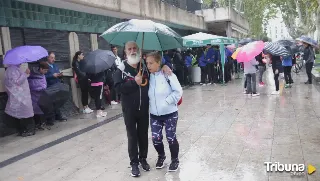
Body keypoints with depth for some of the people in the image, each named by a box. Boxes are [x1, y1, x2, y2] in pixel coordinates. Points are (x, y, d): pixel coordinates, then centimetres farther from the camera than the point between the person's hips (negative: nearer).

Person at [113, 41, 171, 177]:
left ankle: (143, 159, 32)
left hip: (144, 108, 3)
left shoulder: (145, 67, 2)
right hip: (129, 109, -3)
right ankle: (134, 163, 20)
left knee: (143, 135, 14)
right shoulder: (121, 69, -7)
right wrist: (134, 82, -21)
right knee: (132, 136, 7)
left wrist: (164, 66, -5)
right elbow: (118, 87, -16)